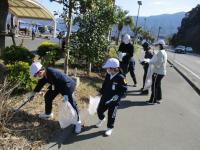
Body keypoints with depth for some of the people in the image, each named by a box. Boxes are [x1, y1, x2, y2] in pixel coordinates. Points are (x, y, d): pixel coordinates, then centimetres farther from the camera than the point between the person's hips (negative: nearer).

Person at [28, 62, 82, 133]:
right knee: (48, 96, 13)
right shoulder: (43, 75, -9)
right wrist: (33, 93, 19)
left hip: (68, 85, -9)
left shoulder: (53, 73, -37)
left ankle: (77, 121, -4)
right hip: (57, 85, 9)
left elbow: (65, 82, -35)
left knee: (70, 102, -16)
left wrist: (66, 94, -38)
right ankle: (48, 113, 36)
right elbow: (40, 84, 11)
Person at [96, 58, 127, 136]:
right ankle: (101, 119, 50)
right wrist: (101, 92, 11)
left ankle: (110, 128, 28)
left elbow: (124, 90, -17)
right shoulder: (108, 75, -1)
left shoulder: (121, 78, -21)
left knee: (111, 115, 5)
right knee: (99, 110, 18)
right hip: (105, 98, 6)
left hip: (114, 101, -6)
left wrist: (116, 96, -24)